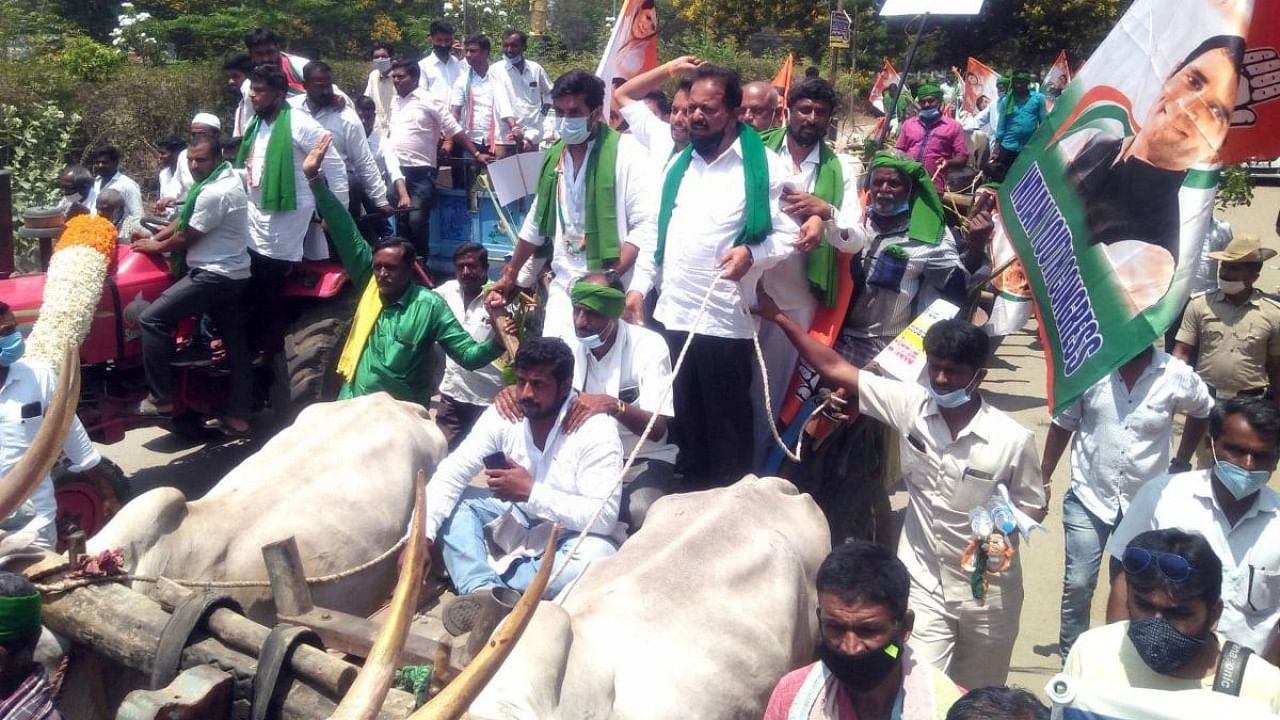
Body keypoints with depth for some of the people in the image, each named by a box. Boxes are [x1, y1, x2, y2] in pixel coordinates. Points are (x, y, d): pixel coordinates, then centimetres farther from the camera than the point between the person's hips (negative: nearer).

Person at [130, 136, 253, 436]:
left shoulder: (214, 192, -19)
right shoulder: (227, 178, 14)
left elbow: (187, 237, -12)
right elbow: (185, 218, 20)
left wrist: (155, 247, 4)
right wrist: (155, 236, 11)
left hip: (213, 275, -11)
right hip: (233, 274, 11)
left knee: (152, 319, -10)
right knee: (235, 343, 10)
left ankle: (161, 399, -6)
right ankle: (238, 417, 16)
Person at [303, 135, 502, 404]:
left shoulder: (430, 305, -8)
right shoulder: (369, 284, 2)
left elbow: (468, 355, -10)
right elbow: (346, 235, -1)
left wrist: (497, 343, -31)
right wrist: (315, 179, -4)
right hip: (351, 406, 3)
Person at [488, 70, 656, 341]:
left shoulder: (625, 154, -9)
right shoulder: (554, 156, 11)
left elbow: (646, 227, -14)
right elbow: (536, 223, 21)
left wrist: (611, 277, -21)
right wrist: (511, 275, 25)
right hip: (563, 286, 5)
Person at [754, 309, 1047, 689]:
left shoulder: (1013, 439, -18)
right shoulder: (910, 405, -13)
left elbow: (1034, 507, -4)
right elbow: (835, 369, -12)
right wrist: (779, 317, -16)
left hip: (988, 590, 0)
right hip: (924, 584, 1)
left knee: (978, 701, 20)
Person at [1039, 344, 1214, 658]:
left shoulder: (1177, 375, -11)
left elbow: (1203, 411, 12)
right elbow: (1063, 424, 0)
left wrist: (1182, 461, 9)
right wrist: (1042, 480, 2)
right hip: (1088, 497, -1)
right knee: (1077, 584, 2)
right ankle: (1069, 656, 21)